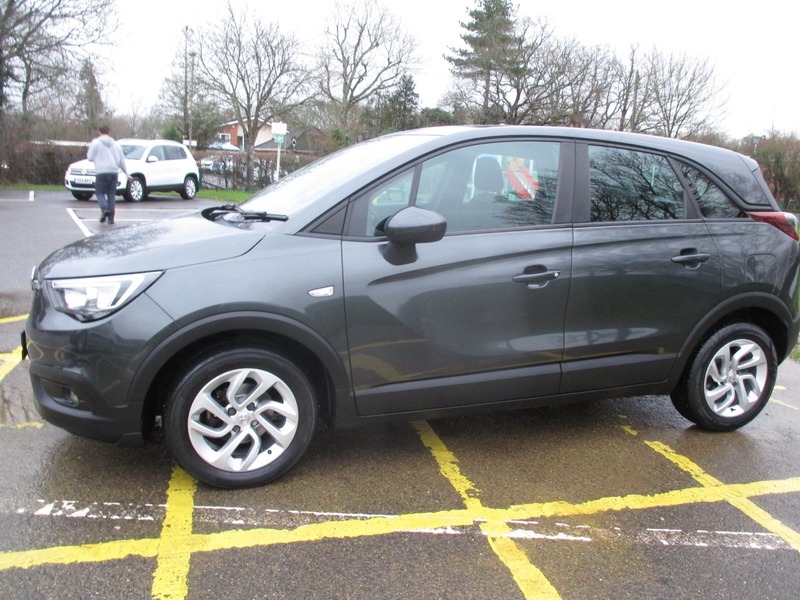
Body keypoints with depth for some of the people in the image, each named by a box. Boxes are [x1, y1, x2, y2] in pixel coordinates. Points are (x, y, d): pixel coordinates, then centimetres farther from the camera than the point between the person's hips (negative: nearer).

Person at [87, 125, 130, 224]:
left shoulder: (95, 142, 0)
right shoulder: (115, 144, 12)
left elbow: (90, 157, 0)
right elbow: (122, 160, 15)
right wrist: (126, 173, 23)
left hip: (101, 172, -3)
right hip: (114, 172, 3)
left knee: (100, 193, 7)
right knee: (111, 194, 8)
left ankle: (105, 209, -19)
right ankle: (111, 217, 3)